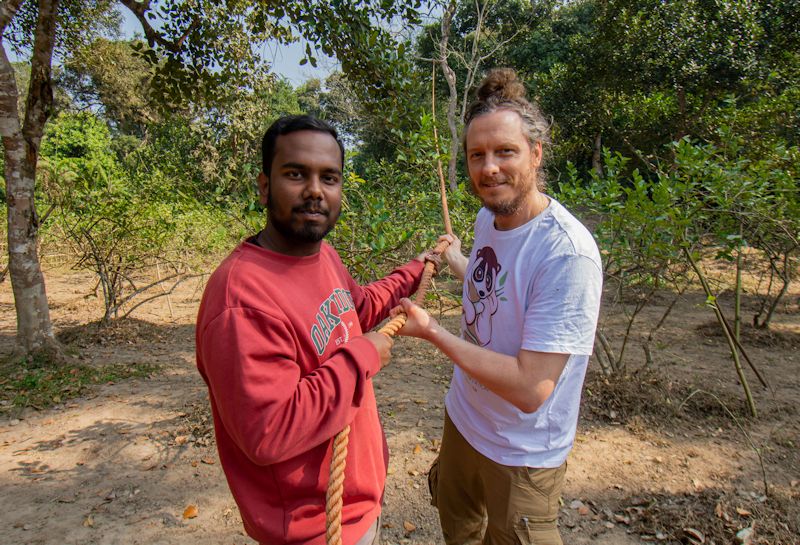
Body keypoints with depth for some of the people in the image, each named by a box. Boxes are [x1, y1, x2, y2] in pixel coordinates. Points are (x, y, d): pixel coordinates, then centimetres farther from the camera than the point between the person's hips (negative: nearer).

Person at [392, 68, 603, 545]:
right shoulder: (487, 216, -7)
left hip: (521, 455, -7)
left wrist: (432, 331, -27)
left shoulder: (567, 253, -32)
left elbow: (529, 390, -33)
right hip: (463, 419, 7)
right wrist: (456, 259, 28)